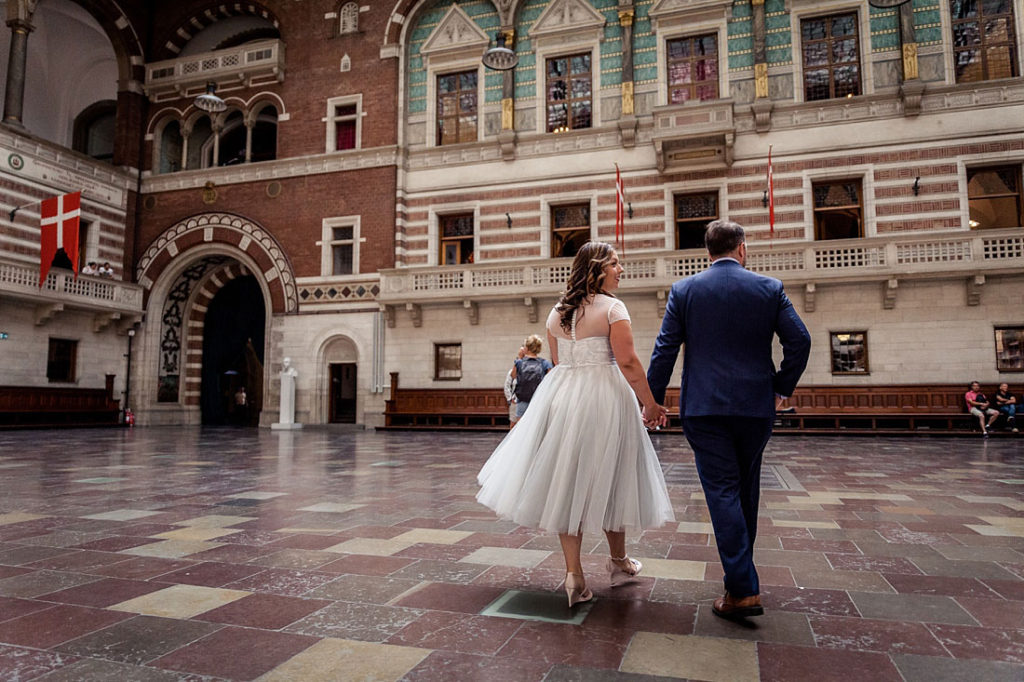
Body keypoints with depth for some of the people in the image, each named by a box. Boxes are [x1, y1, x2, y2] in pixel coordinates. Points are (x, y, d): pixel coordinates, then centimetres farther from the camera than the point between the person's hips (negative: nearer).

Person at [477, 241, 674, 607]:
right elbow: (628, 363, -14)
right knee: (607, 478, 11)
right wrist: (650, 404, -4)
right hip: (604, 398, -5)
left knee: (567, 481, 7)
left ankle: (574, 574, 6)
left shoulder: (556, 312, 10)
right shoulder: (612, 308, -9)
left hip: (560, 397, 5)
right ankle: (618, 561, 29)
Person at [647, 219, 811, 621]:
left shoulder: (683, 290, 0)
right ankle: (740, 570, 33)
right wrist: (782, 386, 12)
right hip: (756, 406, 2)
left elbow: (665, 349, -2)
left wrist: (653, 398, 6)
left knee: (722, 490, -1)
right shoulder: (769, 288, 3)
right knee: (746, 489, 17)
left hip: (704, 407, -2)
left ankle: (743, 589, -4)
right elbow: (799, 340, -1)